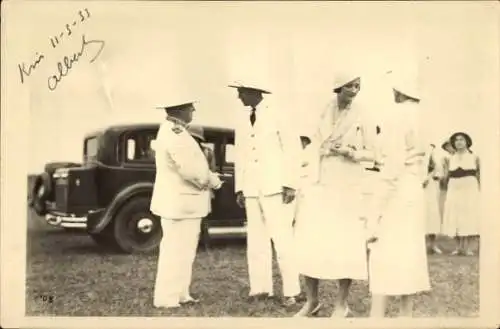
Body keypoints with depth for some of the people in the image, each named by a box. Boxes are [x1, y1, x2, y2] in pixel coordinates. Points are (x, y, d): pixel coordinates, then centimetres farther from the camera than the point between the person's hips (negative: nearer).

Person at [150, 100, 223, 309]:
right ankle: (167, 299, 4)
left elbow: (190, 163, 16)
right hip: (180, 203, -11)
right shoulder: (175, 134, -20)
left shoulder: (172, 130, 14)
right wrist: (213, 181, -8)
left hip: (178, 201, 11)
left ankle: (179, 295, 27)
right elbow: (191, 169, -25)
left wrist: (210, 179, 2)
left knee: (179, 251, 17)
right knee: (177, 252, -4)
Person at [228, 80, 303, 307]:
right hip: (252, 190, 6)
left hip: (275, 188, -6)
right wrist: (239, 188, 10)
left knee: (282, 240, -6)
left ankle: (292, 291, 0)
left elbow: (293, 147, -8)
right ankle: (261, 288, 13)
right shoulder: (243, 124, 14)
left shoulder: (277, 115, -4)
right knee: (256, 242, 6)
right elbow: (240, 156, 16)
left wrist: (289, 184, -11)